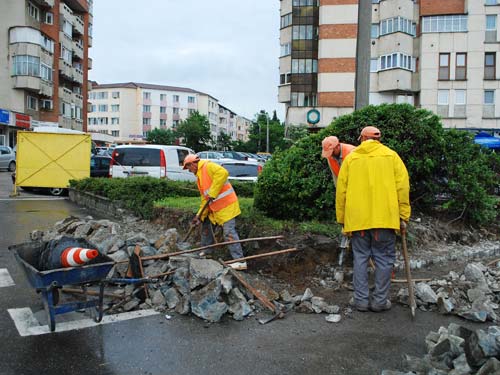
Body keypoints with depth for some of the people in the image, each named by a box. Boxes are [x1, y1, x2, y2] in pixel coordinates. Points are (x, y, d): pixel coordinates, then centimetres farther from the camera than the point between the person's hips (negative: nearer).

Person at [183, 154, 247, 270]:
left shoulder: (208, 166, -9)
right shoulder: (200, 177, 20)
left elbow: (223, 173, -29)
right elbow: (205, 198, 18)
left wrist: (212, 193, -27)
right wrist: (200, 215, 9)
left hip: (226, 205, -10)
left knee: (229, 232, -13)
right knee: (205, 221, 21)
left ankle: (240, 261, -11)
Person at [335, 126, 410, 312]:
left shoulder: (351, 157, 8)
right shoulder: (391, 155, 6)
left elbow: (341, 189, 6)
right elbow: (402, 187, -2)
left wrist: (342, 218, 13)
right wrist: (403, 216, 2)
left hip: (357, 217, 1)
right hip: (384, 216, -1)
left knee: (360, 257, 10)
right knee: (384, 258, 8)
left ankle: (361, 299, 13)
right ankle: (380, 300, 13)